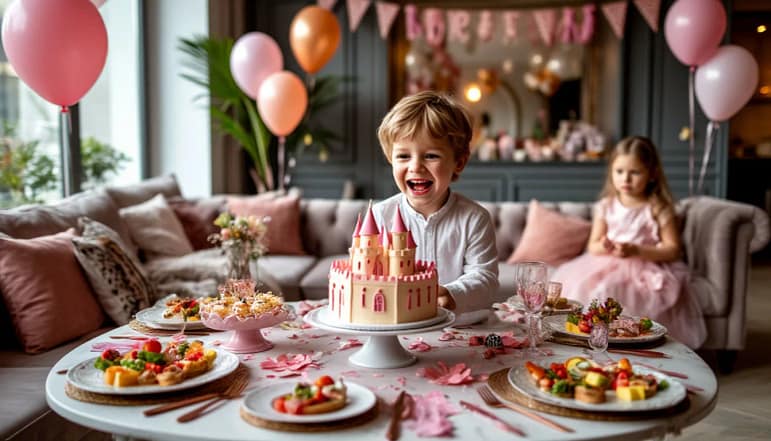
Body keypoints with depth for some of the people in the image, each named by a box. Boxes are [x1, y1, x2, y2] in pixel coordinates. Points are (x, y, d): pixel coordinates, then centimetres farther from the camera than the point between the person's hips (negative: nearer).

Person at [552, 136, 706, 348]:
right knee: (574, 283, -22)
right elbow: (592, 246, 9)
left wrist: (636, 250, -20)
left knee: (609, 289, -31)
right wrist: (603, 247, -16)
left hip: (646, 269, -4)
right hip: (608, 265, 4)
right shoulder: (606, 206, 7)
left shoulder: (658, 209, -4)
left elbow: (673, 250, -7)